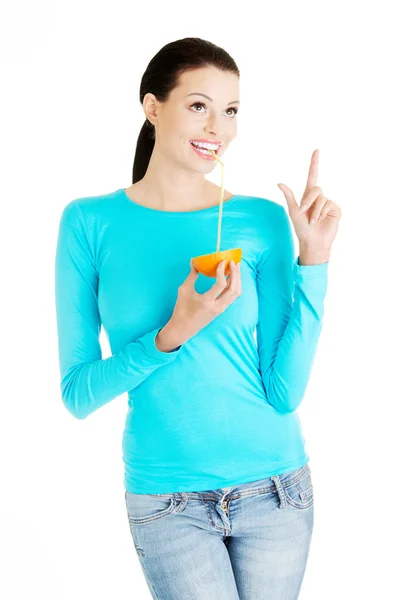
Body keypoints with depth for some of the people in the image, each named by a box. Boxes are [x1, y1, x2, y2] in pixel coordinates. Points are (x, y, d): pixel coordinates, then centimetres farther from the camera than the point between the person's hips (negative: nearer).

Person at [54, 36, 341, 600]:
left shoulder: (264, 220, -5)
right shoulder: (91, 223, -7)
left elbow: (284, 391, -9)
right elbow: (78, 393, -8)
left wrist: (313, 261, -14)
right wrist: (172, 336, -23)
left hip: (275, 486, 2)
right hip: (167, 500, -1)